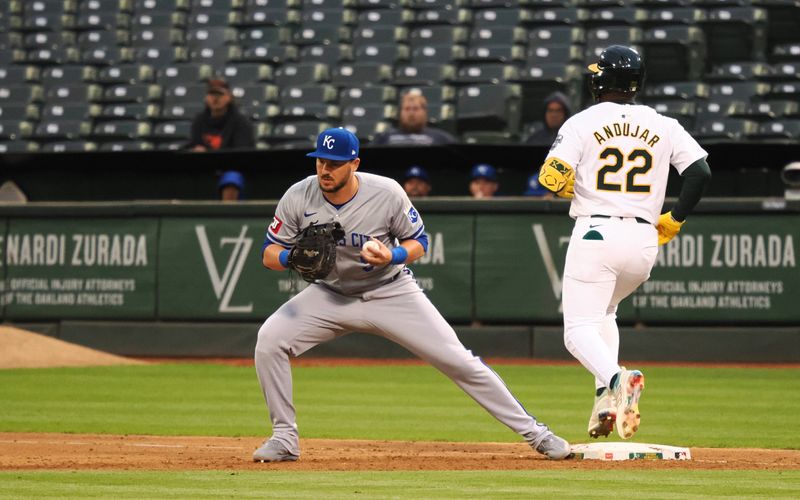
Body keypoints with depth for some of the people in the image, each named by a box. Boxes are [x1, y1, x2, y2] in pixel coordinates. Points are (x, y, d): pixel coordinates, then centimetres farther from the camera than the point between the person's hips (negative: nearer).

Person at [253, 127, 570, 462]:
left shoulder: (387, 193, -20)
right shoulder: (298, 198, -16)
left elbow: (419, 242, -7)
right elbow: (269, 254, -7)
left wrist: (393, 256, -29)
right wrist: (293, 258, -30)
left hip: (391, 292, -2)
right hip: (331, 293, 2)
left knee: (457, 359, -8)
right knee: (269, 340, -19)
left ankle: (532, 431, 4)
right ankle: (284, 439, -5)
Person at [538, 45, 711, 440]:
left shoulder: (583, 123, -2)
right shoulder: (663, 126, 8)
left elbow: (552, 178, -11)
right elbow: (700, 171, -1)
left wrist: (570, 186, 12)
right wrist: (674, 220, 10)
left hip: (596, 234, -5)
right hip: (645, 241, 5)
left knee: (580, 329, -4)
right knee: (602, 312, 27)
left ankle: (615, 379, -36)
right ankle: (607, 400, 9)